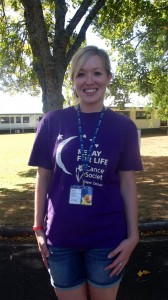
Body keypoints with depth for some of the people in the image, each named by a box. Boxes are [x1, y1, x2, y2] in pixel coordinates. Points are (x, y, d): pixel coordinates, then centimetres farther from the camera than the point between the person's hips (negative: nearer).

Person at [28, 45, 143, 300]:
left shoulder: (123, 126, -4)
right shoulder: (53, 122, -4)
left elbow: (128, 184, -1)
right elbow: (43, 178, 1)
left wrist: (132, 235, -4)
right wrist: (39, 228, 1)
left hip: (107, 238, 0)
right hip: (60, 238, 1)